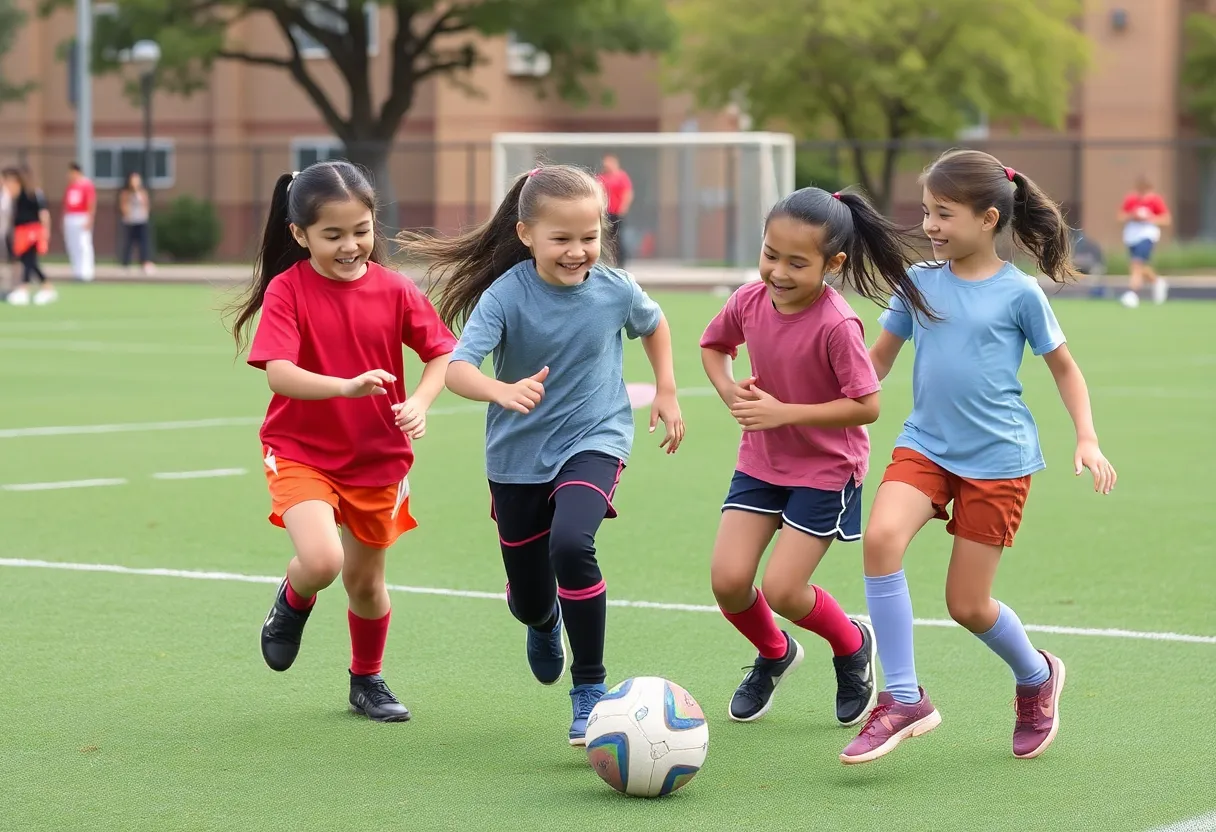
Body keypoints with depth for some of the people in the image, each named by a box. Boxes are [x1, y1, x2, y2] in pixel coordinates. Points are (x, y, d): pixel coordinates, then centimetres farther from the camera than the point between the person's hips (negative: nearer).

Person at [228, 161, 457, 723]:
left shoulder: (394, 290, -6)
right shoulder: (287, 291, -14)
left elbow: (442, 352, 2)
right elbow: (278, 373, -25)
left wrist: (419, 402, -17)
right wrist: (347, 386, -41)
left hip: (377, 456, 3)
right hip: (301, 450, -3)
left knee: (365, 580, 13)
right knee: (322, 560, -25)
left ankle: (367, 681, 39)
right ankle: (293, 600, 12)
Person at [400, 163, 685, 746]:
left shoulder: (615, 290, -10)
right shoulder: (506, 295, -18)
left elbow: (654, 325, 14)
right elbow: (457, 368, -30)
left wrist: (666, 392, 10)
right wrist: (502, 391, -48)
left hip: (594, 442, -1)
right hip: (518, 456, 1)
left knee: (570, 544, -31)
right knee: (529, 599, 11)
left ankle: (590, 688, -16)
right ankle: (544, 622, 53)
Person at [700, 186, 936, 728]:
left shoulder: (836, 326, -26)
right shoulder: (750, 302, -9)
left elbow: (866, 405, -23)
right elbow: (714, 345, 13)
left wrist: (783, 412, -26)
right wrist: (728, 390, -7)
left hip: (825, 469, -5)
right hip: (760, 461, 6)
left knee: (782, 590, -10)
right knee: (728, 580, -4)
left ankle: (853, 646, 23)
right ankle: (774, 653, 28)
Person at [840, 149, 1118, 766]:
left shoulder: (1019, 293, -6)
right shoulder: (919, 283, 3)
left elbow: (1064, 367, 6)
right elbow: (877, 359, 13)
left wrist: (1087, 440, -4)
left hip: (998, 458, -3)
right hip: (925, 444, 3)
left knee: (968, 605, 1)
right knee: (881, 536, -26)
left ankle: (1037, 677, 35)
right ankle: (903, 701, -18)